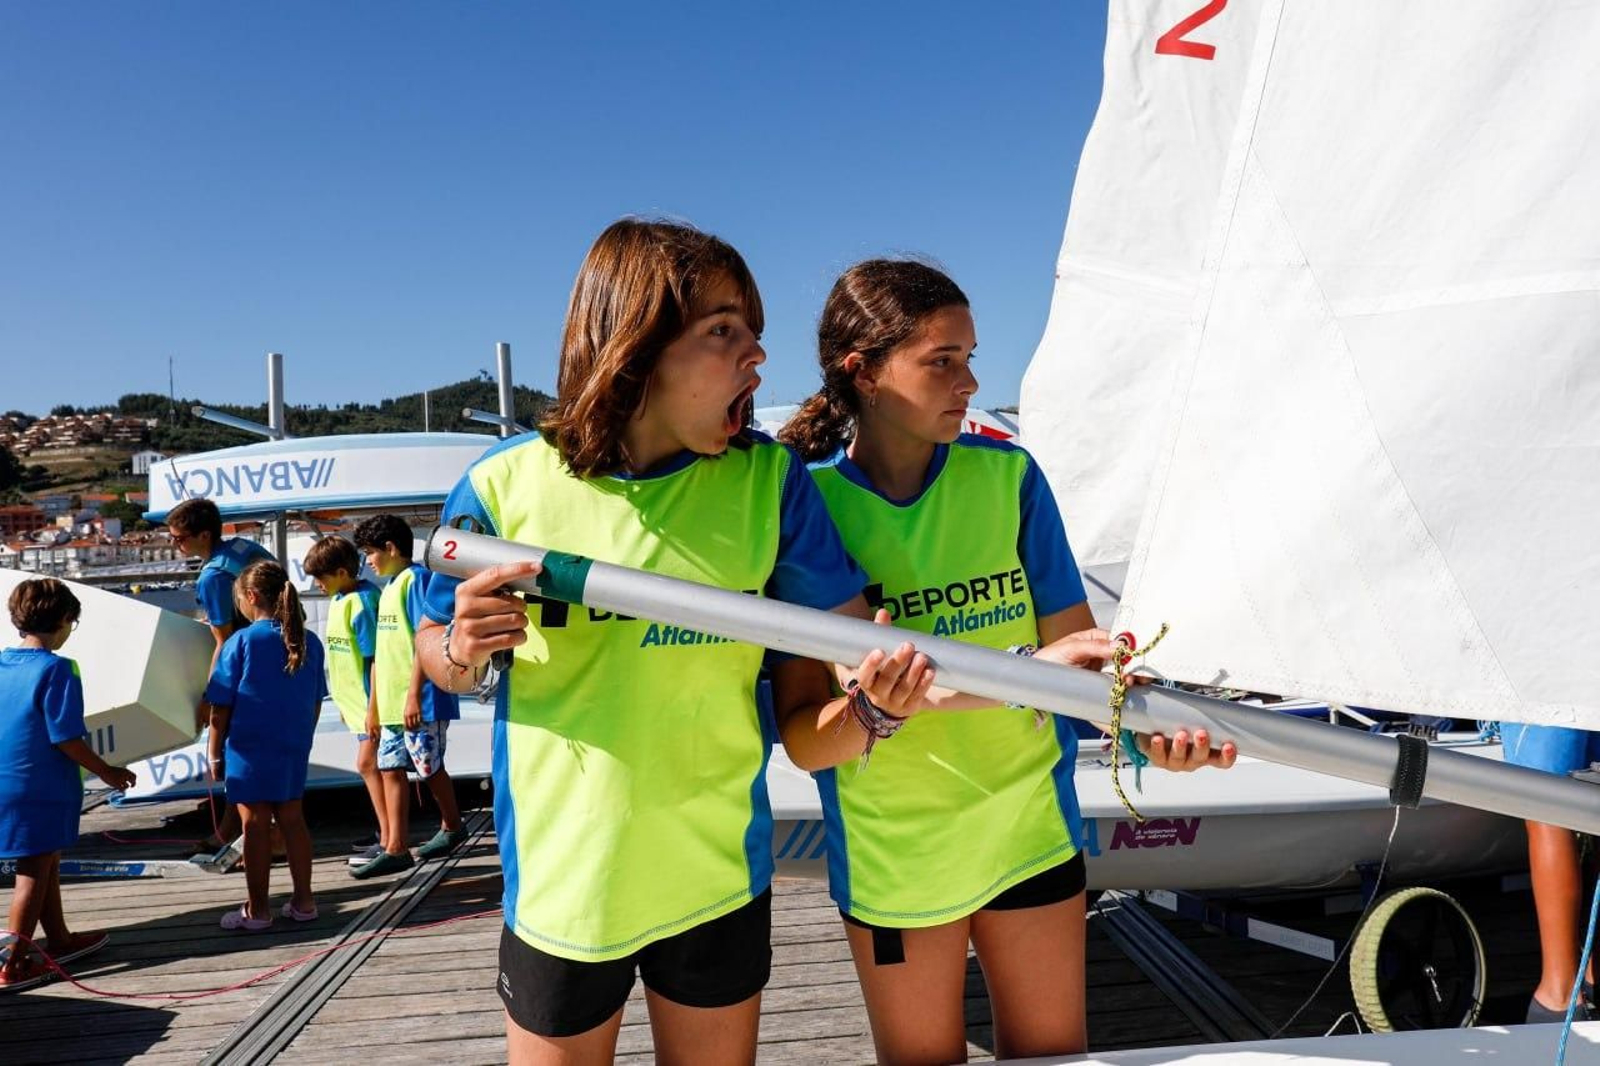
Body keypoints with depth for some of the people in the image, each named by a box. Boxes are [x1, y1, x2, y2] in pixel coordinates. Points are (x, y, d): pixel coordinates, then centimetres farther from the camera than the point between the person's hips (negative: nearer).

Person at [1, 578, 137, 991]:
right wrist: (107, 772, -8)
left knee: (46, 864, 21)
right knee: (34, 873, 4)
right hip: (40, 787, -8)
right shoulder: (56, 669, -18)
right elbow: (66, 738, -19)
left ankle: (59, 940, 35)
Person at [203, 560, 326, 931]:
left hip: (249, 750, -4)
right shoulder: (309, 642, 2)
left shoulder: (240, 642, -12)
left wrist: (215, 754, 1)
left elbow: (220, 707, -9)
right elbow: (316, 702, 9)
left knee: (256, 825, 5)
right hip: (295, 748, 5)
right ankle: (303, 901, 20)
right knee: (292, 819, 14)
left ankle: (257, 910, 14)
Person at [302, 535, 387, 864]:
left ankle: (389, 840, -1)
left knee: (368, 764, -7)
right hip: (357, 701, 10)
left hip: (371, 700, -10)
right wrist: (346, 702, 21)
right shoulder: (339, 600, 10)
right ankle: (387, 834, 26)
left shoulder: (361, 603, -19)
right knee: (371, 766, 15)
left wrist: (374, 707, -22)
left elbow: (375, 658, -21)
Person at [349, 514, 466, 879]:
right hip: (392, 702, 9)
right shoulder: (389, 588, 17)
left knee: (430, 767, 3)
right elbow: (382, 651, 18)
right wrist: (373, 705, 18)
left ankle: (452, 827, 21)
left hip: (420, 701, -9)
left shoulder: (416, 579, -10)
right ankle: (395, 849, 8)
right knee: (391, 769, 5)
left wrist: (414, 694, -22)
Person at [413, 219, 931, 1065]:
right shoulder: (506, 484, -10)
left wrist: (884, 686, -32)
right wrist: (463, 650, -19)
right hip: (560, 887, -1)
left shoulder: (767, 478, -8)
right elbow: (436, 651, 3)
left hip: (720, 881, 1)